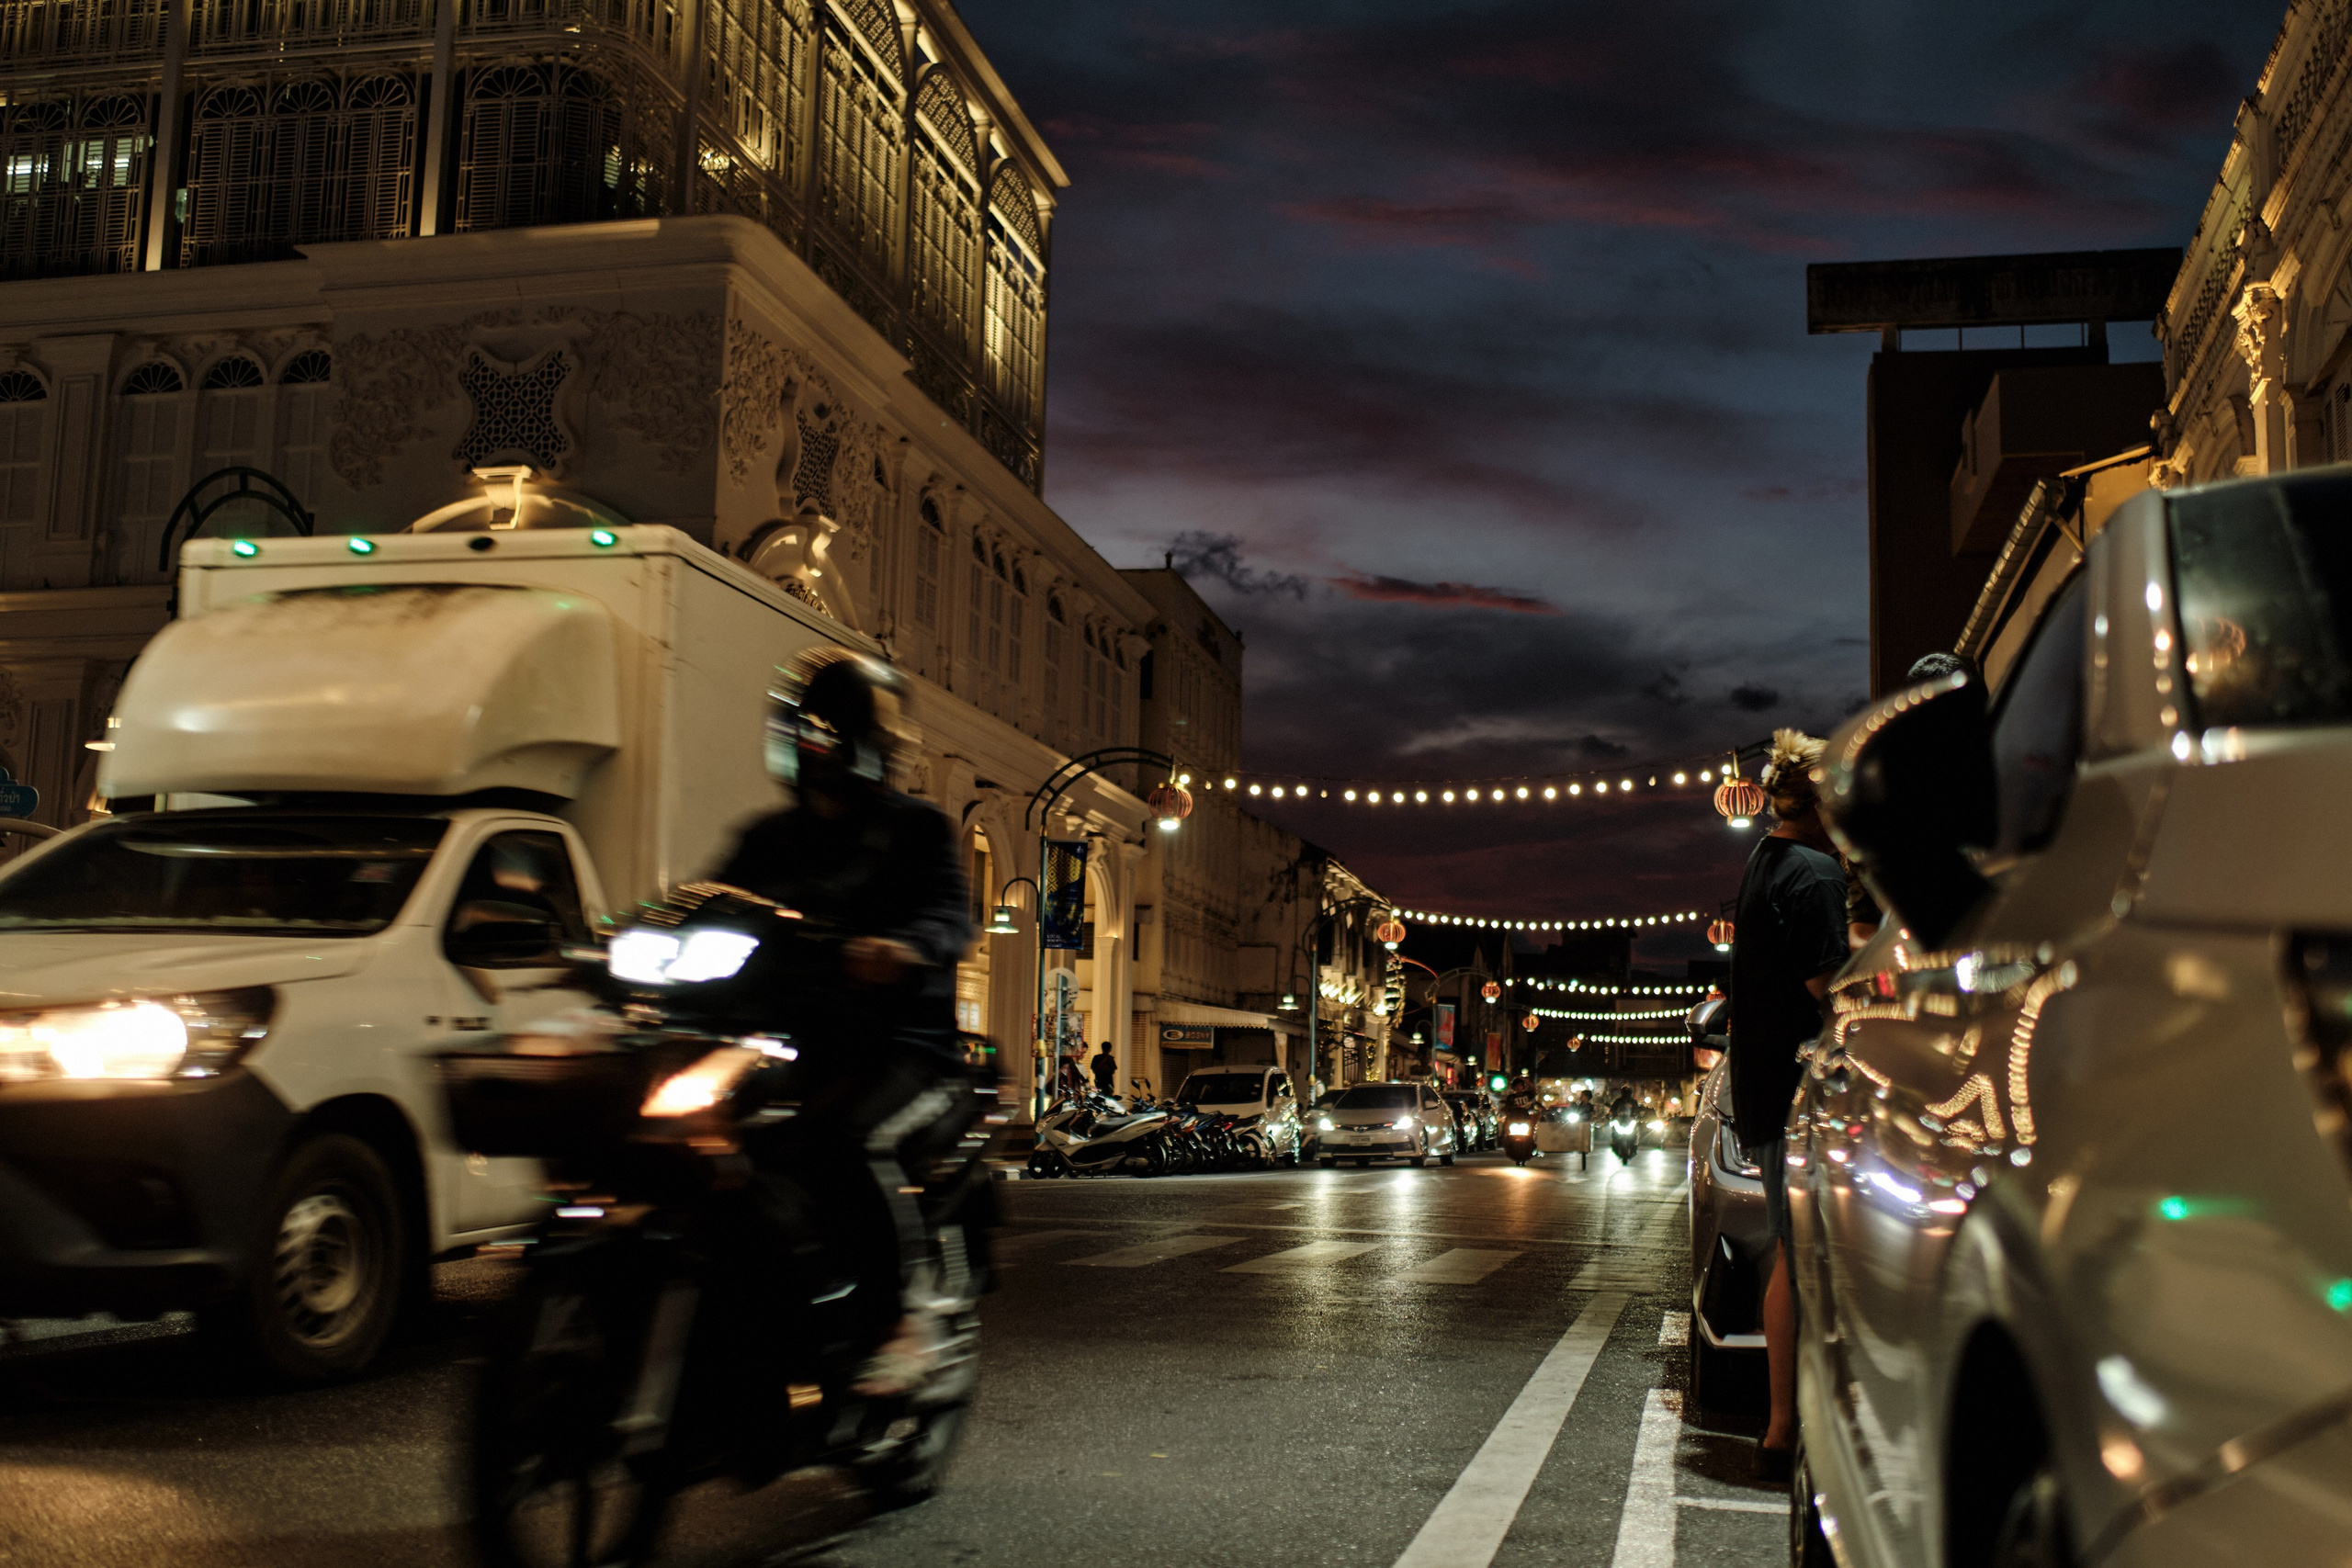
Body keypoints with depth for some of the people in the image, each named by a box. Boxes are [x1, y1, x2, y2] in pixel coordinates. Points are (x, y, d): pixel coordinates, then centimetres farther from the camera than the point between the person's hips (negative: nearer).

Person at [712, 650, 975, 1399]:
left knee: (844, 1142, -36)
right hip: (791, 1050, 5)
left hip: (903, 1052, -5)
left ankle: (905, 1318, -21)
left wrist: (903, 948, -37)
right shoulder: (765, 840, 24)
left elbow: (949, 916, -13)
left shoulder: (916, 827, 6)